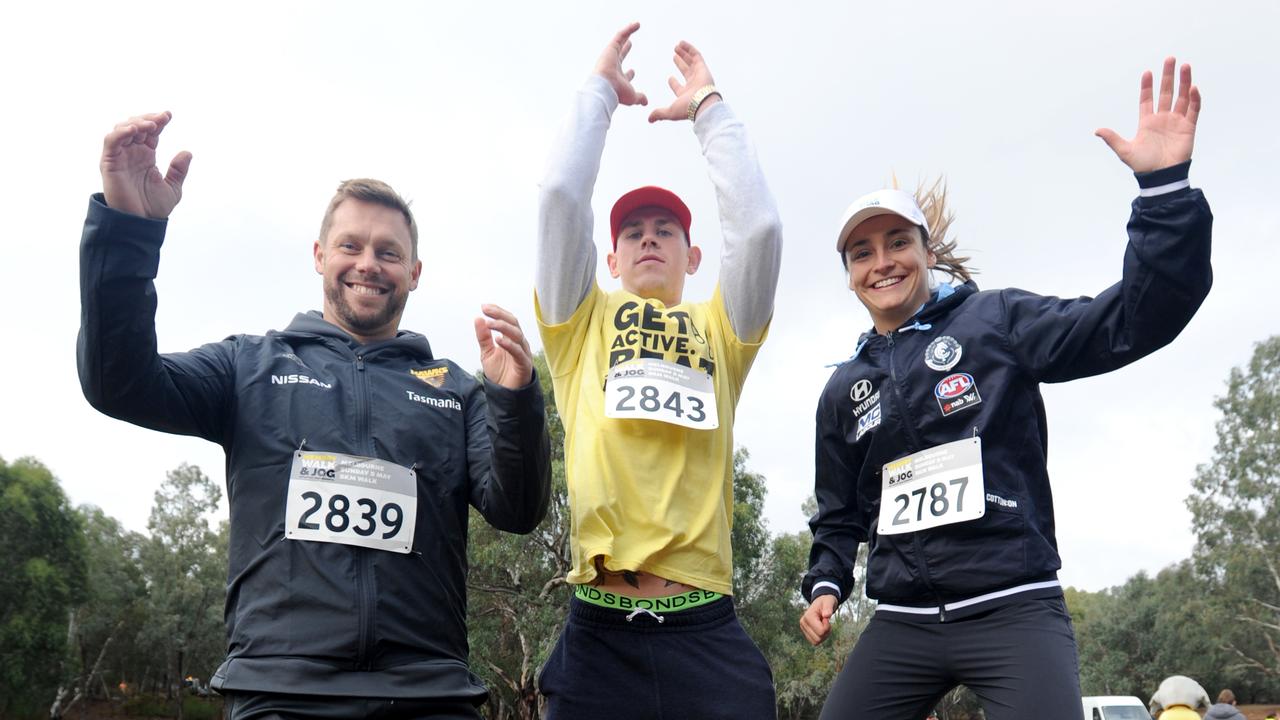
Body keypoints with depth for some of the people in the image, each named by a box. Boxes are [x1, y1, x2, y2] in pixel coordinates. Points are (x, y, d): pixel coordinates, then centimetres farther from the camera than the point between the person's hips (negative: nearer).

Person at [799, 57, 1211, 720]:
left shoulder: (994, 321, 2)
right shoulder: (843, 391, 15)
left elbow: (1131, 321, -9)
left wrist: (1163, 186, -19)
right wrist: (826, 582, 4)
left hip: (1013, 612, -3)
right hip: (901, 626, 4)